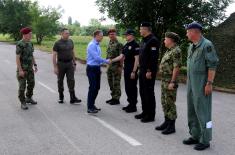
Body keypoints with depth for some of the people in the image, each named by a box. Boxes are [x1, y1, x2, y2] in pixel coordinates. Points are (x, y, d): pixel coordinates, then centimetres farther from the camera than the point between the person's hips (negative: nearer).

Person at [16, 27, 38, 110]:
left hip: (29, 68, 8)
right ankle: (23, 103, 10)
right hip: (22, 68, -8)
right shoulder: (19, 44, -19)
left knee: (31, 83, 13)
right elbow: (17, 58, -20)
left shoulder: (30, 43, 7)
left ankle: (29, 98, 31)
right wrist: (20, 70, -23)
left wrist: (35, 65, 9)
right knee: (22, 86, -2)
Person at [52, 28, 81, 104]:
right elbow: (54, 56, -8)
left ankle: (73, 98, -4)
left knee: (71, 80, -4)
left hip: (70, 63, 3)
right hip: (61, 64, -3)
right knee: (60, 81, 9)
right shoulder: (57, 43, -7)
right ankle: (61, 97, 22)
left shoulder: (70, 41, 7)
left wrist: (74, 63, 11)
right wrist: (55, 67, -13)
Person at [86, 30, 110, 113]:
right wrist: (106, 61, -12)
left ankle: (92, 104, 24)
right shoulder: (92, 45, -15)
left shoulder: (97, 45, 12)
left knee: (97, 88, 12)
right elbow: (96, 57, -21)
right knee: (92, 88, -7)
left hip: (97, 68, 9)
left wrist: (99, 68, 17)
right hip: (91, 68, -9)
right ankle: (90, 108, 0)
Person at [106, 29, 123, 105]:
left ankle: (116, 99, 8)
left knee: (116, 83, -1)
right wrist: (107, 64, 16)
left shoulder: (119, 44, -11)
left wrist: (120, 66, -18)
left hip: (116, 67, -8)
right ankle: (113, 97, 25)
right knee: (111, 83, 13)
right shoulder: (109, 44, 13)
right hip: (109, 66, 8)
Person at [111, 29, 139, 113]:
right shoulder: (126, 45, 13)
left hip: (132, 71, -8)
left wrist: (134, 71, -20)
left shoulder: (135, 45, -13)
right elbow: (121, 56, 13)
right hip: (126, 70, 9)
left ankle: (133, 106, 9)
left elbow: (136, 59, -17)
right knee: (127, 88, 13)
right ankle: (130, 104, 25)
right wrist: (111, 60, 3)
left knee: (132, 88, -1)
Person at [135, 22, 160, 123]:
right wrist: (141, 69, 17)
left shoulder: (153, 40, -14)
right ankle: (145, 112, 26)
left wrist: (149, 71, -23)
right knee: (142, 92, 14)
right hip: (142, 71, 10)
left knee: (149, 93, -3)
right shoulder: (143, 40, 16)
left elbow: (154, 58, -21)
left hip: (149, 71, -10)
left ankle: (151, 115, 7)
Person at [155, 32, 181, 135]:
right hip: (164, 80, 10)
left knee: (170, 103, -3)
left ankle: (172, 126, 6)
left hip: (170, 81, -10)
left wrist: (172, 82, -23)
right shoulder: (169, 50, 16)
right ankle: (167, 122, 26)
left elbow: (176, 68, -21)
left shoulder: (176, 51, -15)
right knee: (164, 102, 15)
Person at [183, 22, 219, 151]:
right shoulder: (191, 47, 14)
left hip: (202, 85, -9)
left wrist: (209, 83, -20)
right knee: (192, 111, 13)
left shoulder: (207, 45, -12)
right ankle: (195, 136, 24)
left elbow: (212, 65, -16)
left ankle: (205, 140, 6)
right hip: (191, 84, 9)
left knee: (202, 111, -4)